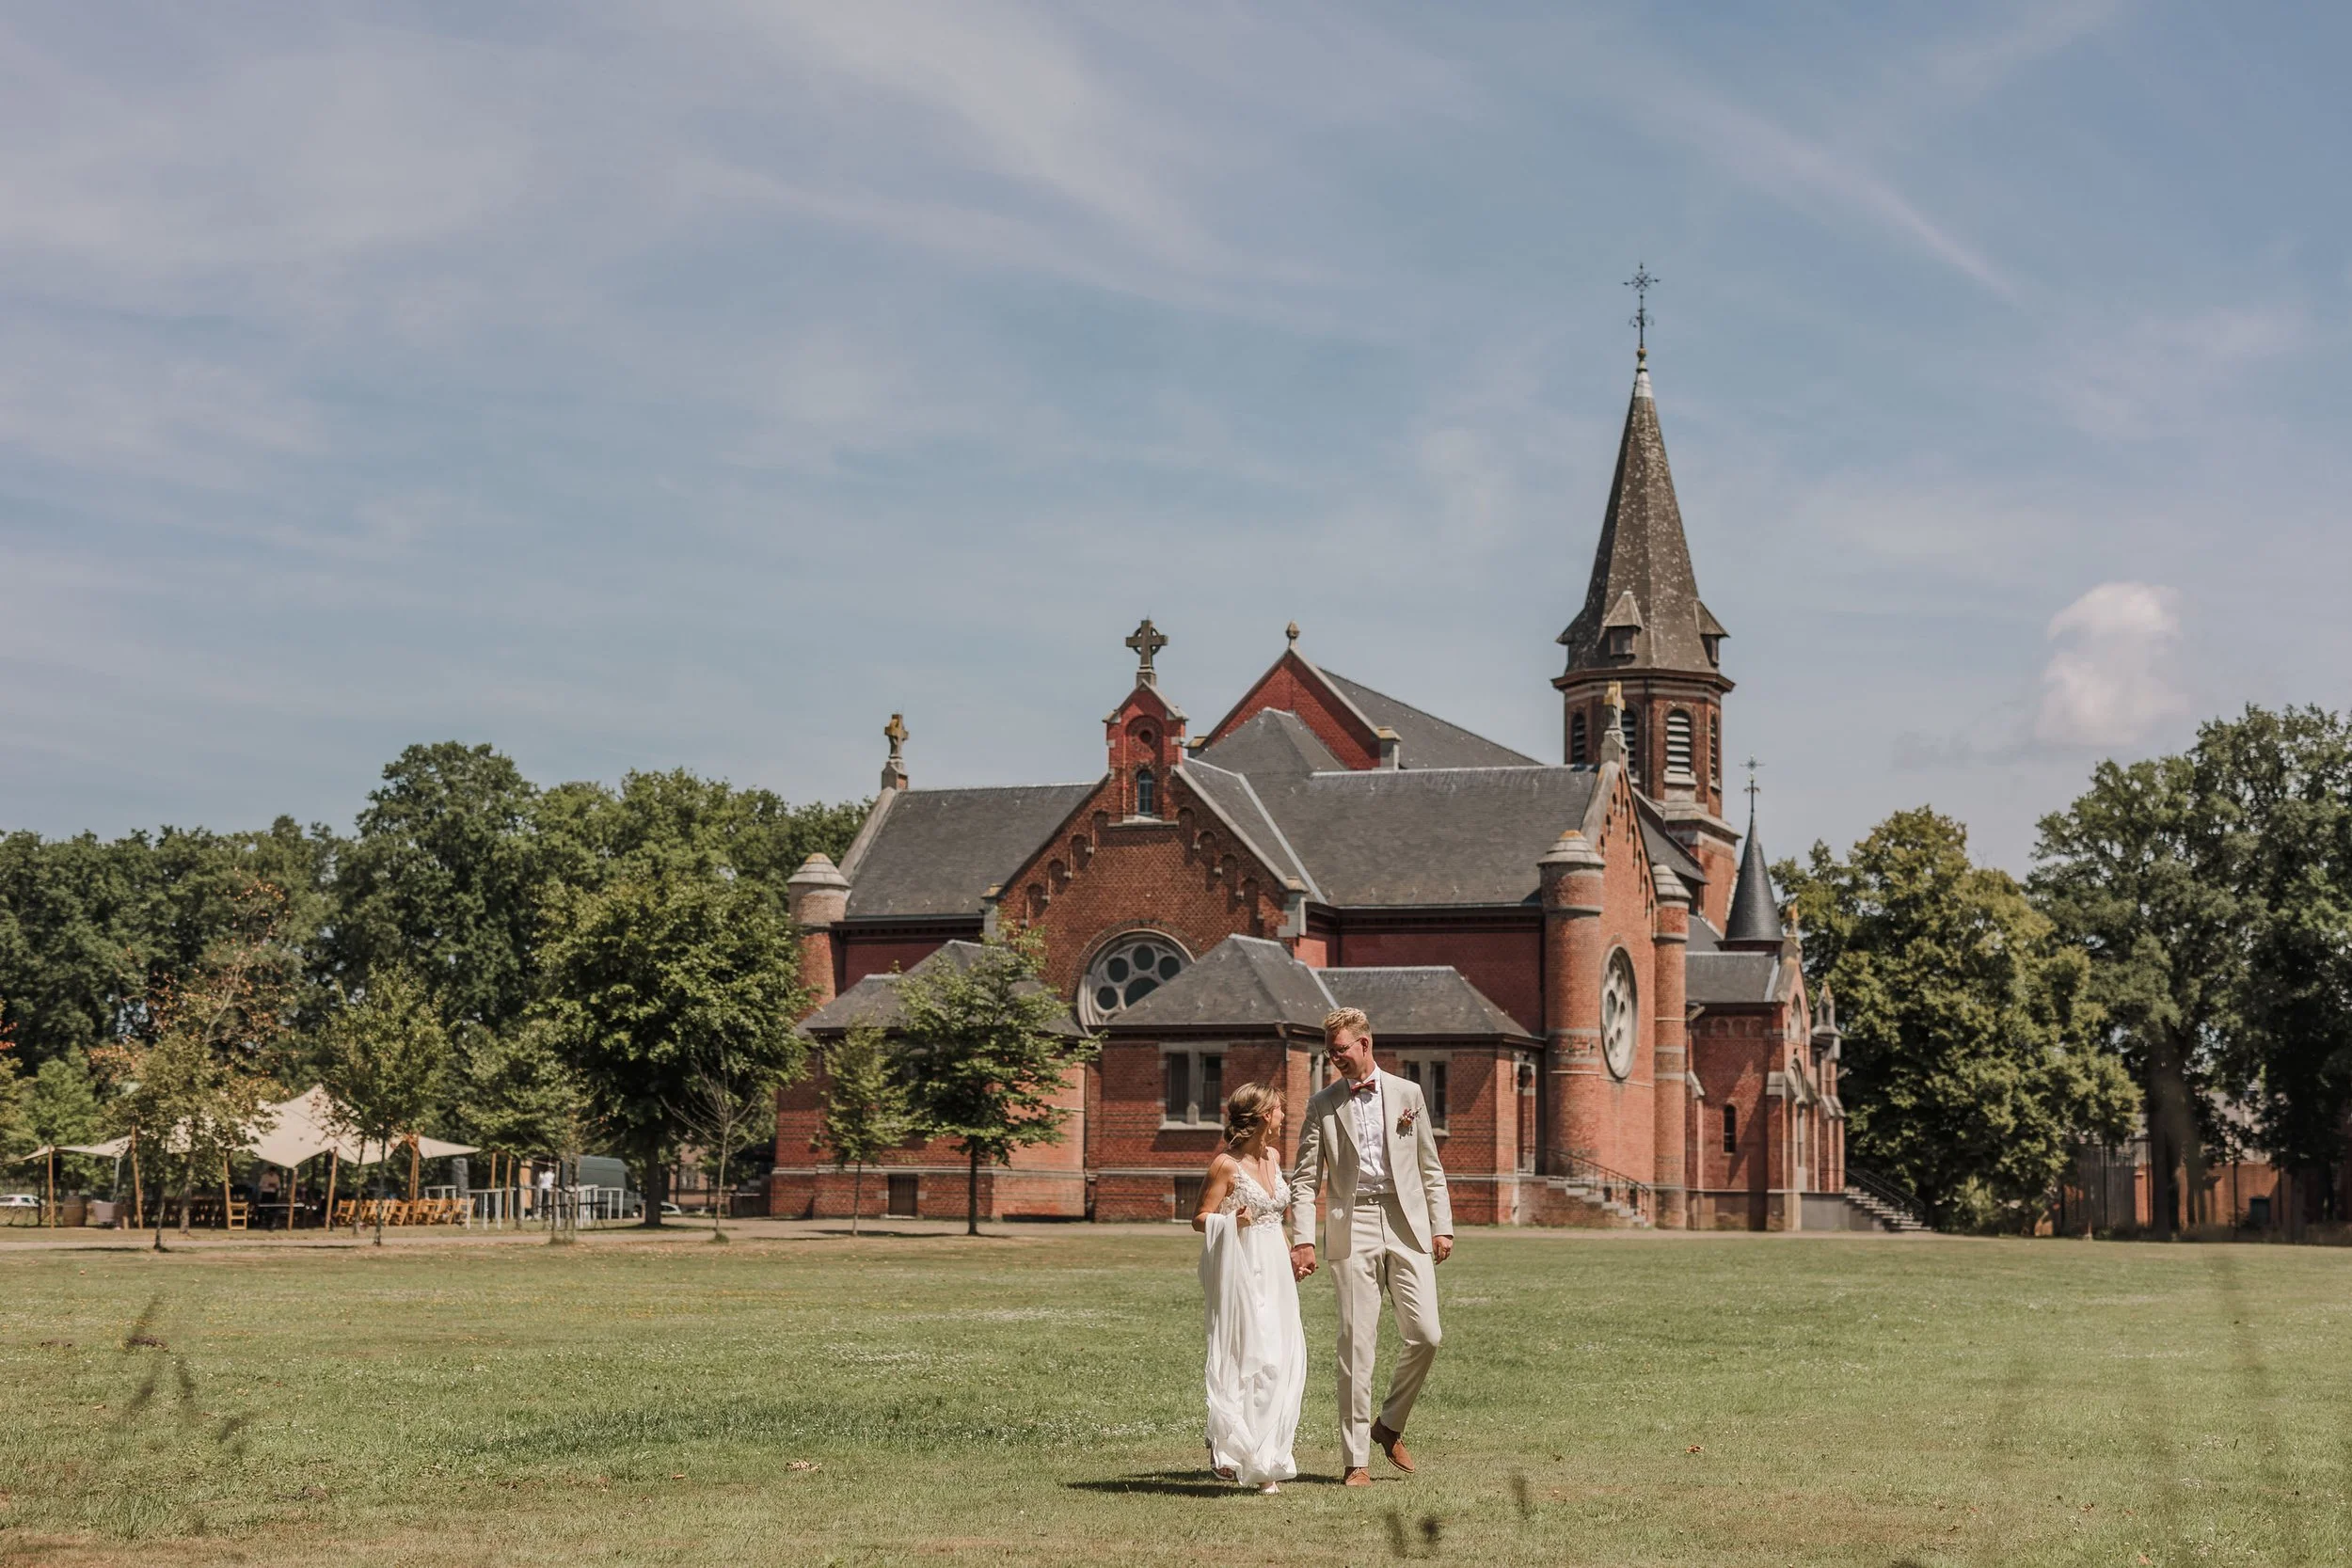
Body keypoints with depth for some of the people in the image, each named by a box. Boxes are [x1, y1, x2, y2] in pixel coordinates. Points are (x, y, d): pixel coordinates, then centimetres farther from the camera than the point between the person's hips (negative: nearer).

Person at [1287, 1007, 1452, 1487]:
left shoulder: (1407, 1094, 10)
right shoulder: (1322, 1105, 7)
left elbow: (1430, 1168, 14)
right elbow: (1304, 1179, 4)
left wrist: (1442, 1226, 6)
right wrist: (1303, 1241, -7)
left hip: (1407, 1226, 1)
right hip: (1352, 1230, -1)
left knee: (1425, 1335, -6)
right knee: (1356, 1344, -4)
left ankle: (1389, 1426, 18)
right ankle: (1356, 1459, 1)